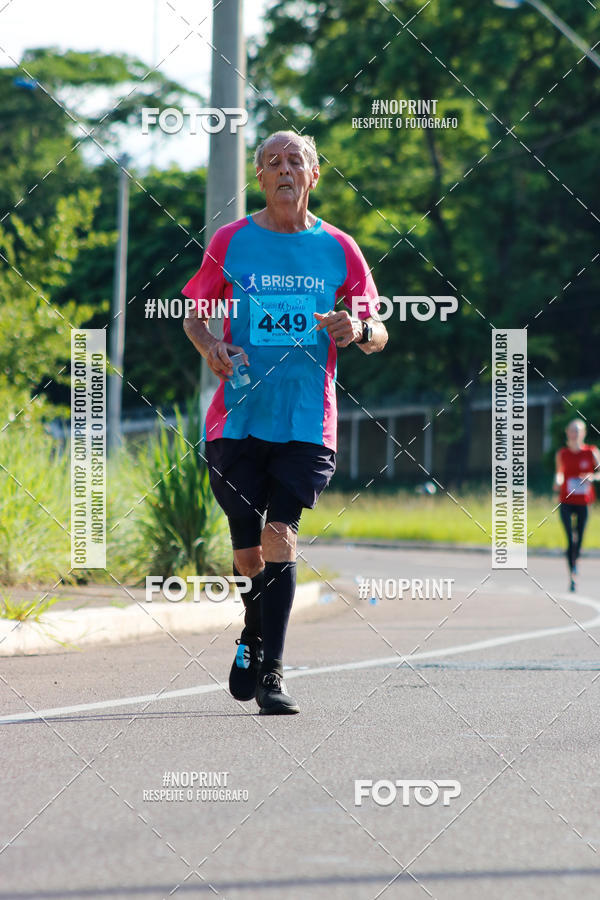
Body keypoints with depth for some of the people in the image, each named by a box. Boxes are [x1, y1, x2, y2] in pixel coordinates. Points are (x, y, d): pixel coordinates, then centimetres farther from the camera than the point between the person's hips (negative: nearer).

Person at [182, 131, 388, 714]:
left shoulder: (338, 249, 6)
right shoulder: (229, 242, 5)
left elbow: (378, 335, 10)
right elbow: (195, 315, 12)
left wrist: (358, 331, -14)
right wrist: (210, 348, -10)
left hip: (307, 424, -1)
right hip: (238, 420, 1)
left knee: (279, 540, -15)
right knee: (248, 556, 3)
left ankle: (269, 673, -8)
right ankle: (253, 631, 35)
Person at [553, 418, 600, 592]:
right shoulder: (562, 453, 4)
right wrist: (558, 481, -4)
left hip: (583, 502, 0)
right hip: (566, 501, 0)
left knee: (579, 538, 7)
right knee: (570, 539, -10)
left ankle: (575, 560, 39)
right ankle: (572, 575, -8)